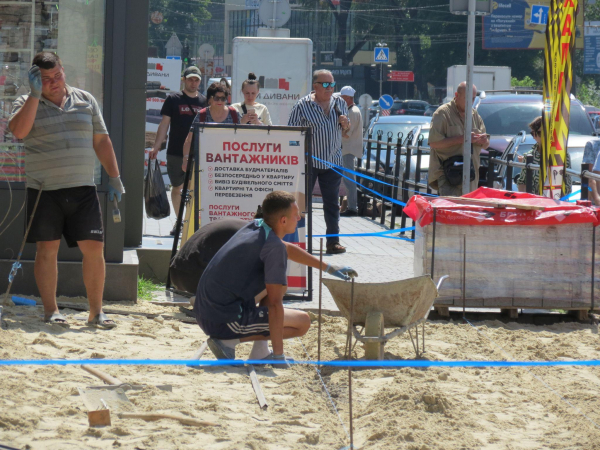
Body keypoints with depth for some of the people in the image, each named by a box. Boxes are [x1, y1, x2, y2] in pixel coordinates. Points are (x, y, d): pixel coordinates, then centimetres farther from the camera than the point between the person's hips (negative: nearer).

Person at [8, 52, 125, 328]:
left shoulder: (85, 101, 12)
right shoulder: (27, 104, 4)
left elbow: (101, 140, 15)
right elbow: (18, 130, -17)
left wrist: (114, 177, 9)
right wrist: (35, 94, -16)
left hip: (82, 189, 2)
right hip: (44, 190, -2)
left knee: (94, 248, -3)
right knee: (47, 249, -1)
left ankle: (96, 312, 6)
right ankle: (50, 311, 7)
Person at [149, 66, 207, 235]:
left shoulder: (204, 101, 9)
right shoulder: (173, 99, 3)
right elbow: (164, 124, 4)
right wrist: (156, 147, -1)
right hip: (175, 152, -1)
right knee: (177, 187, 8)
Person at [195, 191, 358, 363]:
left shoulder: (255, 227, 10)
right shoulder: (275, 247, -17)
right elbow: (274, 303, -20)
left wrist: (329, 268, 40)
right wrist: (278, 356, -18)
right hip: (225, 322, -9)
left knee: (280, 285, 23)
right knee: (303, 322, 0)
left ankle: (260, 353, 17)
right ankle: (229, 341, -6)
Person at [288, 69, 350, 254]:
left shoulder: (339, 104, 10)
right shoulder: (303, 106, -5)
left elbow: (345, 131, 21)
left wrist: (345, 124, -3)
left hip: (333, 162, 4)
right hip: (308, 162, -4)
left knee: (332, 204, 6)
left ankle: (333, 242, 11)